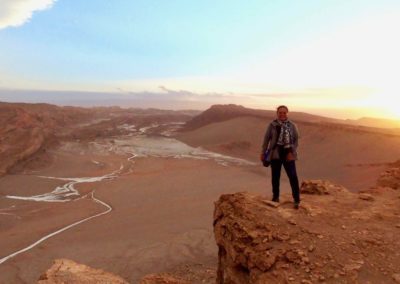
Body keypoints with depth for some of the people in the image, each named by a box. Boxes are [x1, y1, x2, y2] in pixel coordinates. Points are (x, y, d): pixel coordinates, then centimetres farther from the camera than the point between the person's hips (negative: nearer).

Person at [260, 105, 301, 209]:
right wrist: (263, 153, 4)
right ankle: (275, 197, 27)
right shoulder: (272, 125, 0)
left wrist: (291, 152, -8)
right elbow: (266, 139, 4)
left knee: (293, 176, -6)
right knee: (275, 176, 10)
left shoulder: (292, 126, 3)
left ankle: (296, 200, 4)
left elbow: (296, 140, 4)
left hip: (288, 154, 0)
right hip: (275, 154, 0)